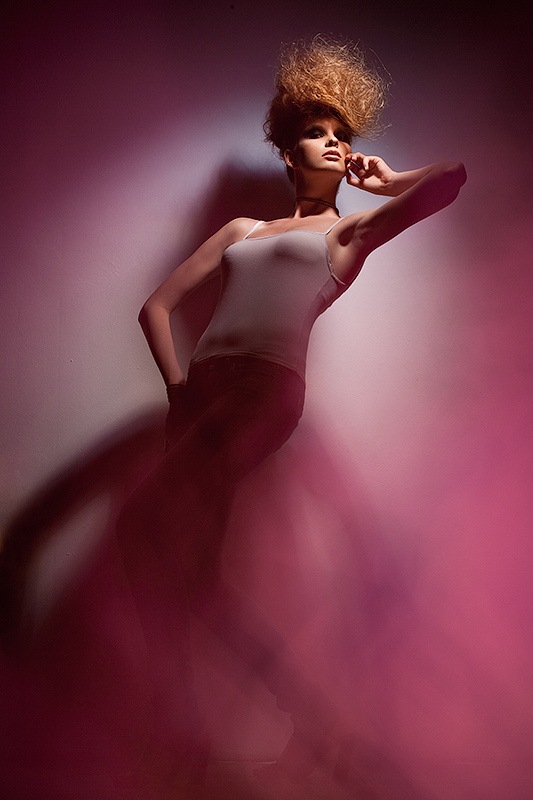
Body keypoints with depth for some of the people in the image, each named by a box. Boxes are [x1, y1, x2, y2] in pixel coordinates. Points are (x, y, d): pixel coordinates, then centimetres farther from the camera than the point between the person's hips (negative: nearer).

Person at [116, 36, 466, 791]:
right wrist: (177, 382, 3)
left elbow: (452, 176, 1)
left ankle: (169, 717, -7)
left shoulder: (351, 231, 16)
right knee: (189, 565, 0)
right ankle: (302, 705, 11)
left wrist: (385, 181, 21)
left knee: (146, 522, -22)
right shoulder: (243, 230, 27)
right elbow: (157, 305, 20)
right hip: (203, 388, 6)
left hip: (267, 386, -6)